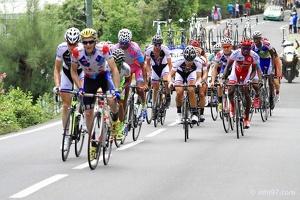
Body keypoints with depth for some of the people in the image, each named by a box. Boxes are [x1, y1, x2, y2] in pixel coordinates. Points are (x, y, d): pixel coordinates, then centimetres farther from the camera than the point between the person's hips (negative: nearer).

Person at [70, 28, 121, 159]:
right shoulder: (77, 53, -25)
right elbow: (73, 72, -9)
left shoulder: (104, 50, -30)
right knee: (88, 113, -4)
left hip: (103, 76, -2)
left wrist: (117, 89, -36)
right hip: (89, 79, 2)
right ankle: (93, 143, 12)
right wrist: (80, 88, -20)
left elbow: (114, 70, -27)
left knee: (112, 100, -29)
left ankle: (115, 121, 5)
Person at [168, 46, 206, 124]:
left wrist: (198, 82, -51)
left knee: (191, 90, -26)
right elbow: (170, 75, -30)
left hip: (191, 73, 0)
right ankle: (179, 113, 1)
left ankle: (194, 114, -15)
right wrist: (170, 82, -51)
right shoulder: (179, 61, -36)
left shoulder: (198, 62, -34)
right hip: (180, 73, 0)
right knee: (179, 92, -23)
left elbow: (199, 77, -28)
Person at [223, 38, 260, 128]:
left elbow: (254, 70, -16)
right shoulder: (236, 53, -29)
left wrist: (250, 79, -35)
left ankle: (246, 118, 1)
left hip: (246, 73, 0)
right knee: (230, 91, -19)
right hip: (236, 72, 0)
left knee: (247, 94, -9)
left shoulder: (254, 56, -26)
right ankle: (232, 106, 15)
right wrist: (224, 78, -36)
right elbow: (228, 66, -23)